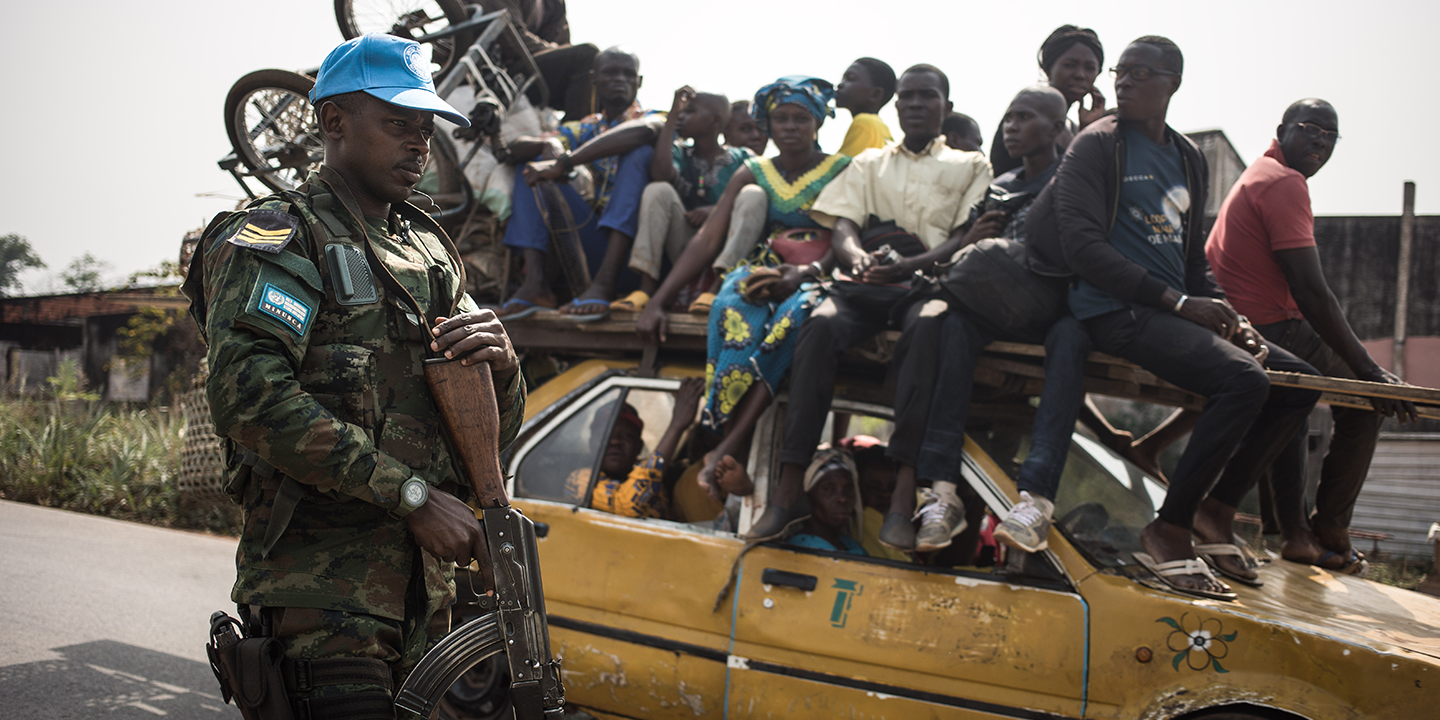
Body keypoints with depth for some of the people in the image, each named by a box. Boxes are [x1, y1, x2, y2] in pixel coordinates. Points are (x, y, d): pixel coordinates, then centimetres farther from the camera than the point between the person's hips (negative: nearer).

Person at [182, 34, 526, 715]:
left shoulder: (432, 252, 20)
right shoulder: (276, 238, -1)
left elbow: (496, 432, 19)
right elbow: (248, 395, -19)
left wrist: (502, 367, -6)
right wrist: (411, 493, -20)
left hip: (426, 590, 7)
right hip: (321, 586, -7)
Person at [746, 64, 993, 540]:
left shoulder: (970, 166, 21)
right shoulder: (869, 164, 27)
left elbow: (967, 239, 4)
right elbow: (841, 230, 12)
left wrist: (911, 264, -16)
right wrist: (858, 258, -15)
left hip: (929, 283, -2)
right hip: (864, 283, 2)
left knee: (929, 325, -40)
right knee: (821, 325, -34)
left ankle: (904, 491, -48)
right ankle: (787, 490, -40)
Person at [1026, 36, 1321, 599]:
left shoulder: (1189, 159, 20)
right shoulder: (1097, 145, -2)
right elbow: (1081, 245, -13)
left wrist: (1225, 315, 5)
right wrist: (1177, 301, -17)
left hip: (1175, 311, 8)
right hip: (1116, 311, -8)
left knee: (1300, 380, 1)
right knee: (1243, 379, -27)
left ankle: (1216, 510, 10)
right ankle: (1168, 533, -18)